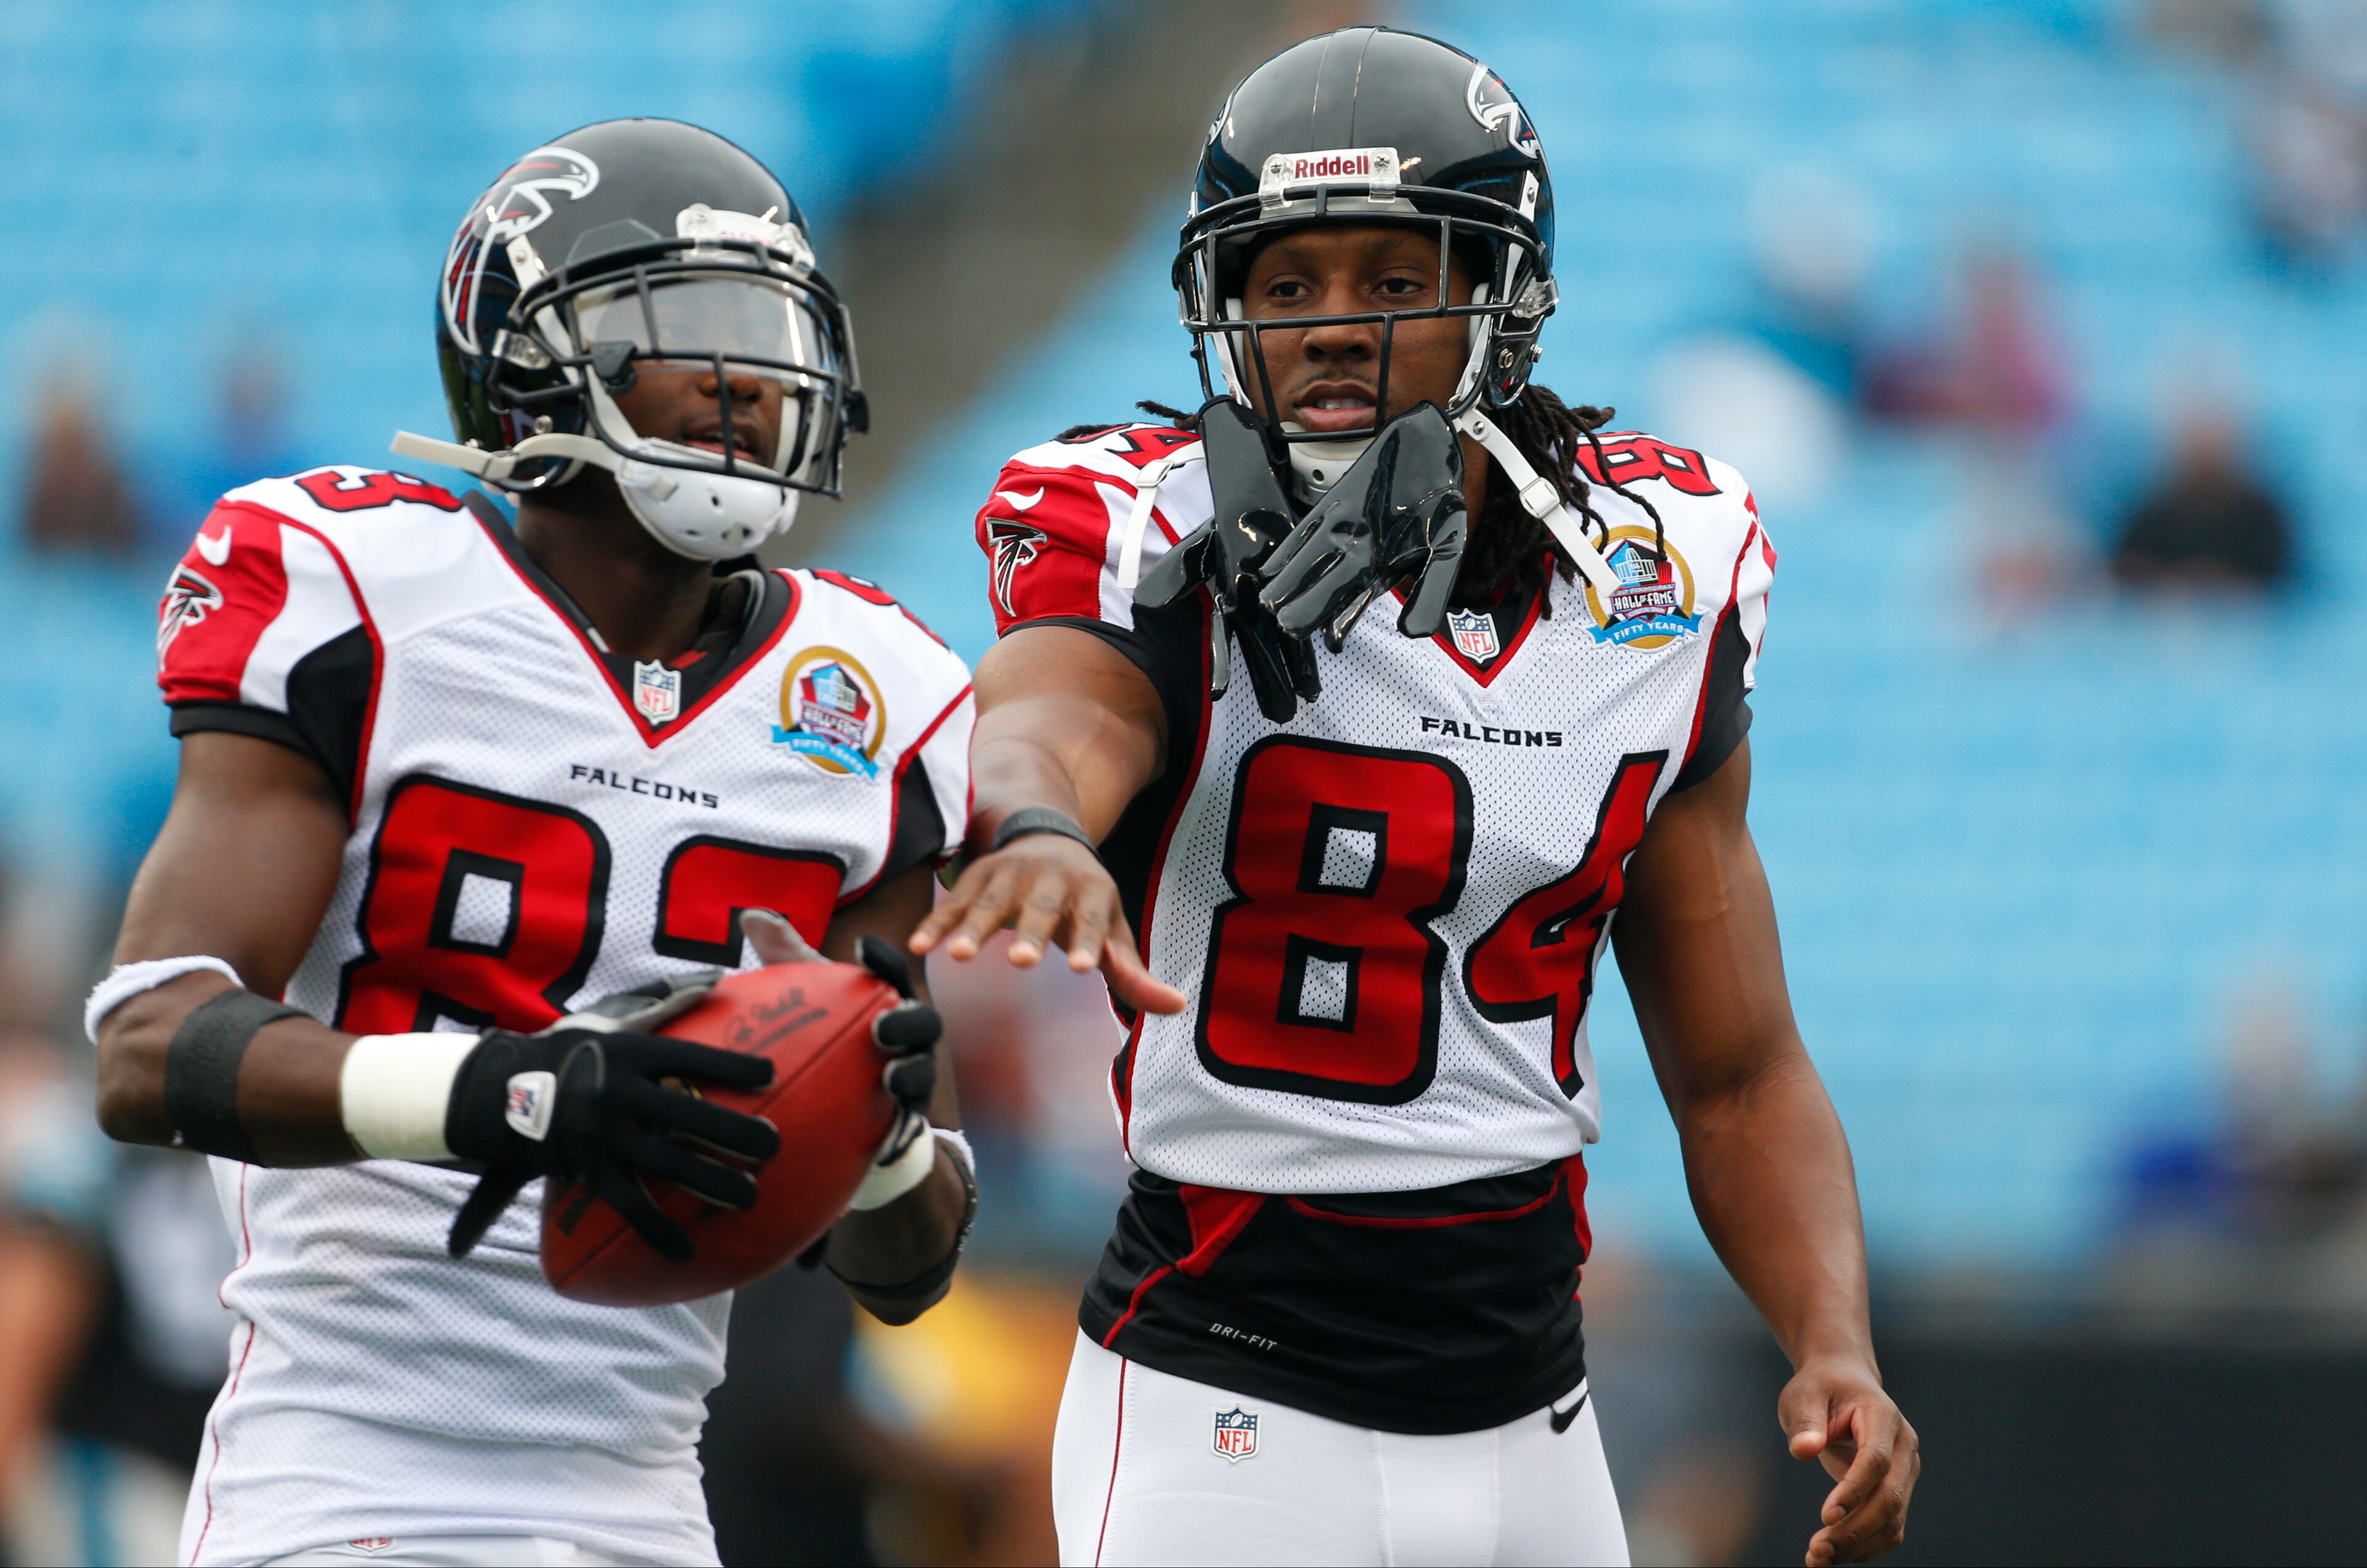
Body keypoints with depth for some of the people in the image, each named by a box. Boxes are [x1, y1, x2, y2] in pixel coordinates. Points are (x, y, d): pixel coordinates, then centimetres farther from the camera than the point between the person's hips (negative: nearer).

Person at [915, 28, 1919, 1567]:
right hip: (1222, 1411, -4)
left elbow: (1740, 1076, 9)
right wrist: (1042, 831, -58)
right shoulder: (1163, 561, -8)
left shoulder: (1653, 602, 5)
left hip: (1526, 1422, 4)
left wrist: (1838, 1349, -9)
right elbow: (1051, 716, -34)